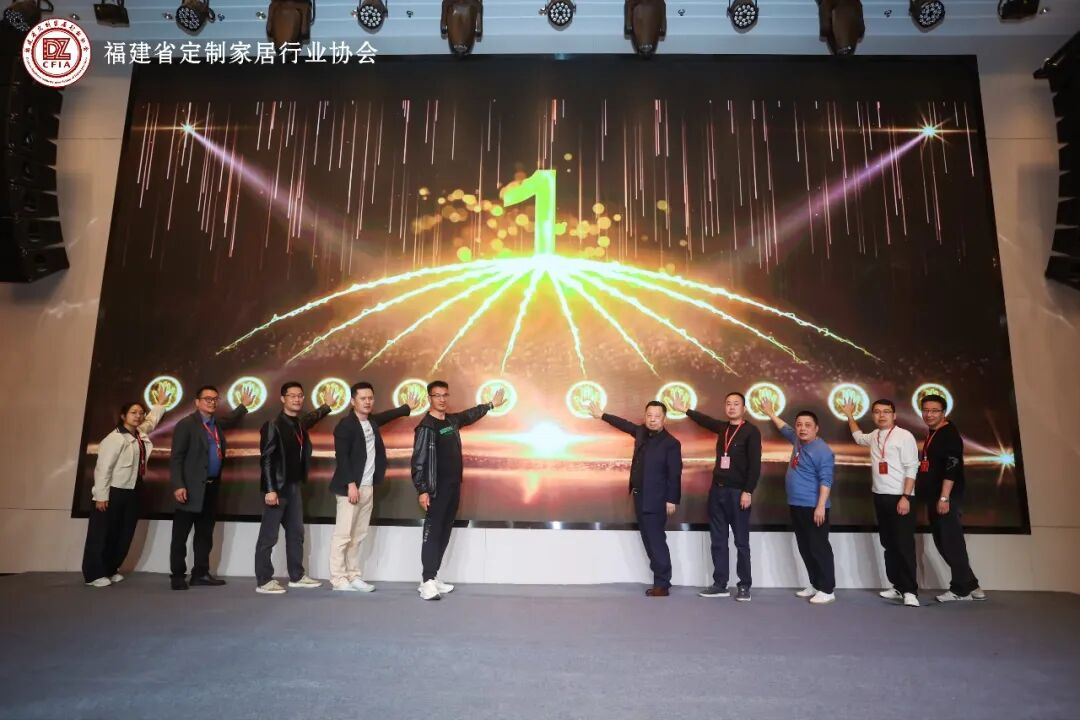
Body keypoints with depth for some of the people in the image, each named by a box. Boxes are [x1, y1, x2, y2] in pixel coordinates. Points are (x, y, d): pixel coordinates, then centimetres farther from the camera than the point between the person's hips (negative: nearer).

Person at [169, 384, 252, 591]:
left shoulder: (217, 423, 13)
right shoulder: (186, 424, -8)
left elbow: (230, 420, 40)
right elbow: (176, 458, -13)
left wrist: (244, 405, 33)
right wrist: (178, 485, -20)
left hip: (211, 487, 7)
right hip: (191, 488, -7)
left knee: (205, 534, 12)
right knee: (181, 535, 2)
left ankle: (200, 573, 20)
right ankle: (177, 575, 10)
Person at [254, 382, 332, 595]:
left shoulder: (301, 424, 10)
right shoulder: (273, 425, -11)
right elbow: (266, 459, -15)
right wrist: (270, 490, -20)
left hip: (294, 487, 8)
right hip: (277, 488, -8)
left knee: (296, 533, 13)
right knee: (268, 536, 0)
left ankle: (297, 576, 23)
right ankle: (263, 581, 8)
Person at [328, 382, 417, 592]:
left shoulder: (372, 421, 12)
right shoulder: (345, 425, -10)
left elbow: (386, 416, 34)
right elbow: (342, 457, -15)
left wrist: (408, 407, 44)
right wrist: (351, 484, -20)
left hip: (368, 488, 7)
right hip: (351, 487, -7)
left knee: (359, 536, 10)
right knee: (343, 535, -4)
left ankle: (354, 576, 16)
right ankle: (338, 579, 4)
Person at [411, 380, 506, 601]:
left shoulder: (453, 420, 11)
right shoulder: (426, 427, -12)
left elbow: (470, 414, 33)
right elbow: (418, 461, -16)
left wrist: (491, 405, 45)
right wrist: (422, 490, -22)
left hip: (454, 487, 8)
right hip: (436, 489, -8)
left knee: (444, 533, 9)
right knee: (432, 533, -9)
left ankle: (432, 577, 16)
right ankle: (427, 582, -9)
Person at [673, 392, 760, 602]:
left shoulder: (751, 432, -7)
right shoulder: (722, 428, 11)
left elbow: (755, 465, -12)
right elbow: (706, 421, 32)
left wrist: (748, 492, -17)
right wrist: (686, 410, 32)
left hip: (738, 493, -6)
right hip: (717, 490, 6)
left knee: (741, 542, 1)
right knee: (718, 540, 8)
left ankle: (744, 586, 10)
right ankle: (720, 585, 15)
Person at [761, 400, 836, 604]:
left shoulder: (822, 450, -14)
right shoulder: (798, 441, 10)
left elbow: (826, 480, -19)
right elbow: (784, 428, 31)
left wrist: (821, 506, -24)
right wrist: (770, 413, 37)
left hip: (813, 507, -9)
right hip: (796, 506, 9)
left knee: (819, 547, -4)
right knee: (805, 548, 13)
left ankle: (827, 590, 4)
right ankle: (815, 585, 23)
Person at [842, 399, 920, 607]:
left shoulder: (904, 436, -10)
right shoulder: (874, 436, 12)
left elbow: (911, 469, -13)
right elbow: (858, 437, 37)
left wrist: (906, 497, -19)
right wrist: (850, 416, 35)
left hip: (899, 497, -7)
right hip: (880, 496, 7)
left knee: (904, 545, -6)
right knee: (888, 543, 11)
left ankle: (910, 590, -1)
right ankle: (897, 586, 19)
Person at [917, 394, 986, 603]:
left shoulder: (950, 433, -11)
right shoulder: (931, 435, 16)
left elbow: (952, 467, -19)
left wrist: (944, 497, -23)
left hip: (947, 498, -9)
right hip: (933, 498, 9)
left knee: (952, 543, -4)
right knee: (943, 543, 11)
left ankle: (961, 589, 5)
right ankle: (970, 586, 20)